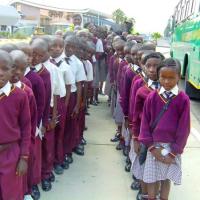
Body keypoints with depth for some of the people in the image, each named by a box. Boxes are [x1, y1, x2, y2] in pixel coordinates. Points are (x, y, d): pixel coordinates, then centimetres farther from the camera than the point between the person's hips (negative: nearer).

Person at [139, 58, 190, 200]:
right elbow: (145, 123, -2)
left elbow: (184, 128, -8)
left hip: (172, 147, -1)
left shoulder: (183, 99, -11)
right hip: (154, 145, 1)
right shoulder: (152, 97, -6)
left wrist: (174, 152, -8)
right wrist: (152, 147, -8)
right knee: (151, 178, 11)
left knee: (166, 178, 12)